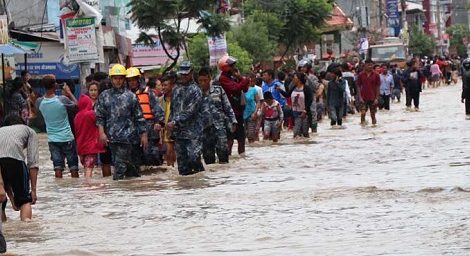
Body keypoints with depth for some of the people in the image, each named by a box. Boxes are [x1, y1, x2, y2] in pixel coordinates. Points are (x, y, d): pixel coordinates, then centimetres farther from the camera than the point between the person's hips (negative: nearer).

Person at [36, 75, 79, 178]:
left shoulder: (40, 102, -6)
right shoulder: (62, 100, -17)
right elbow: (76, 106, 0)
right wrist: (69, 93, 9)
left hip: (52, 139, 3)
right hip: (67, 138, -3)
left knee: (58, 167, 5)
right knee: (73, 167, 7)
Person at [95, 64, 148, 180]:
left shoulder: (130, 96, 3)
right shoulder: (104, 96, 9)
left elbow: (139, 117, 4)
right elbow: (99, 116, 7)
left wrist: (143, 134, 2)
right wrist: (102, 132, -4)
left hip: (127, 136, -3)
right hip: (111, 138, 3)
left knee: (120, 164, -11)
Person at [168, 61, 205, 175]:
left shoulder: (195, 90, -7)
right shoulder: (176, 90, 15)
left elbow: (189, 111, -15)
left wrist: (175, 122, -18)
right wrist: (171, 122, 10)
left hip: (193, 132, -6)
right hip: (178, 132, 6)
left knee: (193, 158, -13)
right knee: (181, 159, 6)